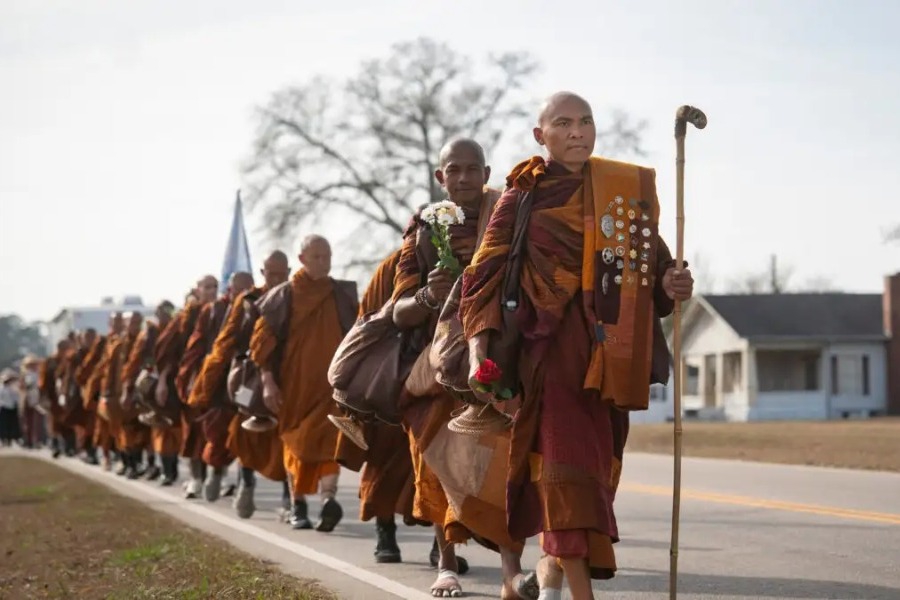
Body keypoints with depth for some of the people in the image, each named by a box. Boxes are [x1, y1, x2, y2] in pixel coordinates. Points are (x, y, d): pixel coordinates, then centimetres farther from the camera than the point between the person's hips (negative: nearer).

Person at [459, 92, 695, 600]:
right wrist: (479, 352, -13)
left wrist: (669, 286, -8)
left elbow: (652, 261, 15)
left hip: (609, 353, 4)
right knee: (567, 462, -13)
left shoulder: (630, 188, 11)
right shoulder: (522, 198, 3)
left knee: (596, 466, 9)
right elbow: (486, 277, -1)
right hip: (552, 347, -4)